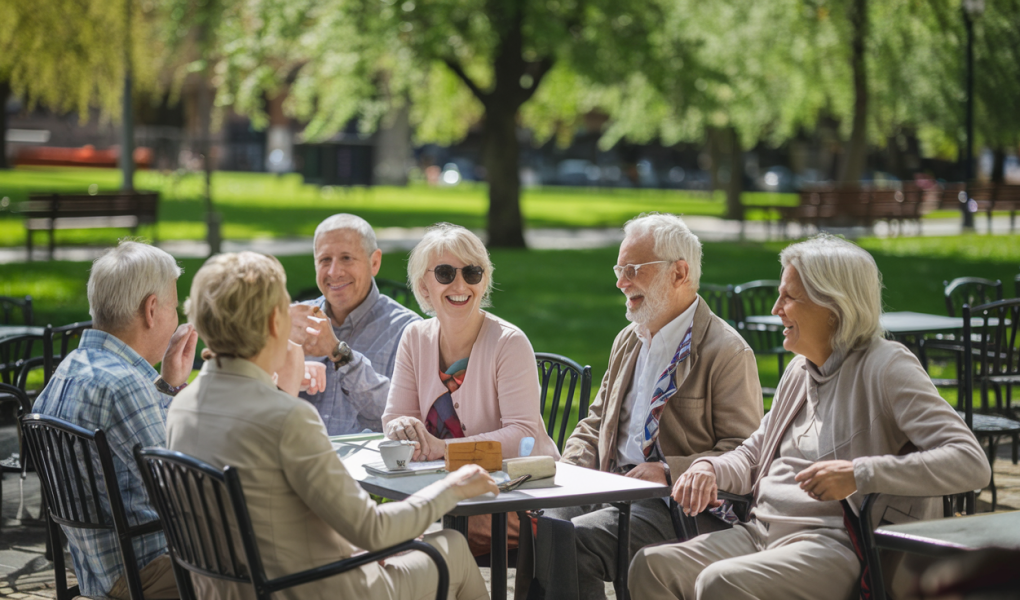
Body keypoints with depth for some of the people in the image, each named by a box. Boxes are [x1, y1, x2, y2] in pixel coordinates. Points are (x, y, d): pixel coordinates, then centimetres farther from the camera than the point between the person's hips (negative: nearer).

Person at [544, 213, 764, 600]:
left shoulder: (727, 352, -6)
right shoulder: (628, 341, 20)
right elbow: (595, 423, 26)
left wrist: (669, 472, -21)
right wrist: (569, 470, 5)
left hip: (675, 505, -7)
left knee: (574, 540, -28)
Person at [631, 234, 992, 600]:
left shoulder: (886, 367, -8)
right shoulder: (799, 371, 18)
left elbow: (970, 463, -19)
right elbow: (752, 456, 27)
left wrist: (860, 474, -27)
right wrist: (709, 468, 3)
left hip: (834, 544, -8)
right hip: (760, 533, 8)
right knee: (651, 566, -13)